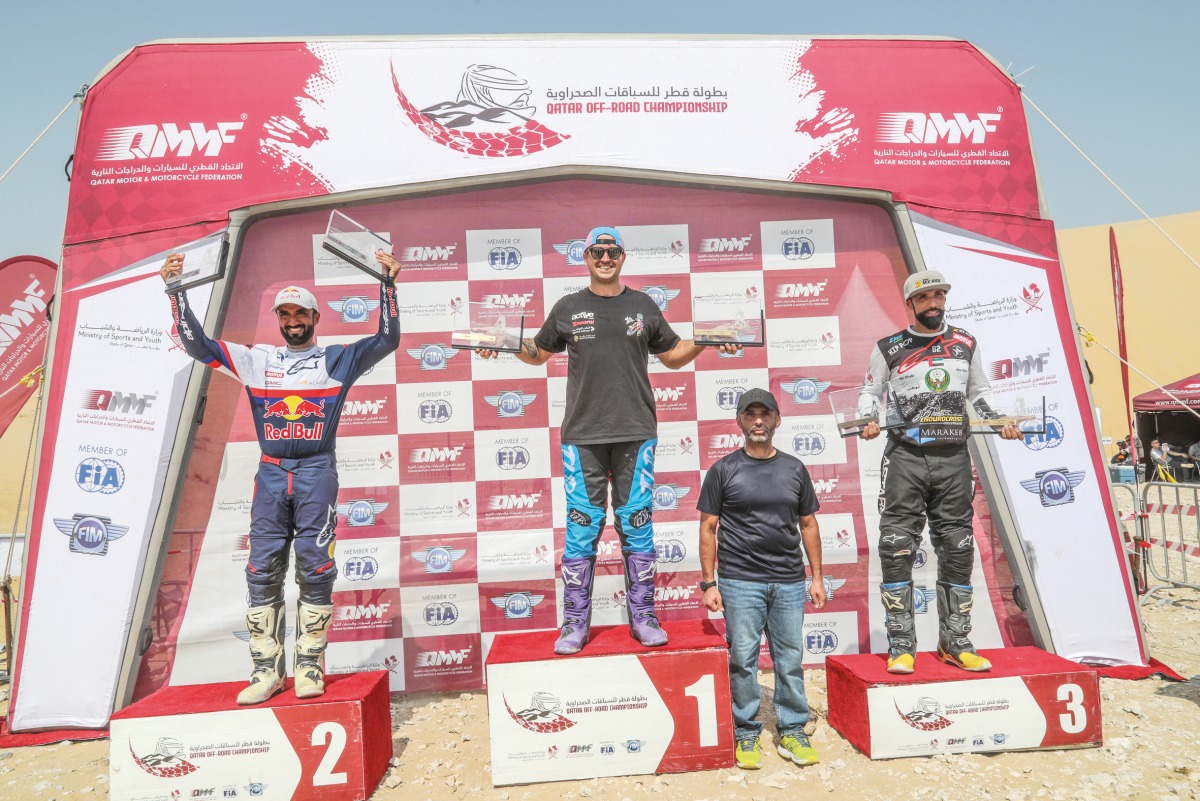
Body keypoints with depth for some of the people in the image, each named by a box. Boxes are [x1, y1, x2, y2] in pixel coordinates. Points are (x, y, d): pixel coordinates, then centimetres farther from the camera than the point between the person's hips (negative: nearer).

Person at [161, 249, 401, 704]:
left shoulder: (338, 359, 8)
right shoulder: (257, 360, 15)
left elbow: (387, 340, -1)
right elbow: (198, 345, 14)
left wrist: (387, 284, -6)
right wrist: (177, 290, 7)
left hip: (317, 473, -3)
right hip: (271, 474, 3)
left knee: (315, 569, -2)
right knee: (262, 571, 1)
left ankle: (310, 665, 8)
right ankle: (267, 669, 10)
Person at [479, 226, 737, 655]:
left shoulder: (643, 305, 12)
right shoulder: (568, 307, 11)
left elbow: (673, 355, 19)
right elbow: (540, 353, 19)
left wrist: (705, 341, 2)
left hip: (636, 433, 1)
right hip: (582, 435, 0)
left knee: (637, 526, 5)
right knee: (581, 528, 1)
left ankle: (643, 617, 17)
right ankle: (575, 623, 12)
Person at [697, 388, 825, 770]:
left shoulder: (794, 469, 9)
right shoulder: (723, 470, 0)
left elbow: (808, 525, 14)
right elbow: (708, 527, 0)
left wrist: (817, 577, 9)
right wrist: (709, 582, -4)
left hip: (790, 583, 3)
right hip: (740, 583, -2)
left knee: (790, 659, 10)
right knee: (743, 660, 4)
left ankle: (792, 732, 25)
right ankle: (746, 734, 19)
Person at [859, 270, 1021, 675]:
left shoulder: (965, 343, 14)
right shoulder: (889, 348, 5)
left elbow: (980, 392, 22)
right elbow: (871, 391, 11)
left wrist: (1002, 424, 6)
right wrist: (868, 421, -8)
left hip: (954, 459, 3)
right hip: (905, 458, -3)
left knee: (957, 550, 7)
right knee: (897, 549, -6)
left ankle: (955, 643, 20)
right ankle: (901, 647, 4)